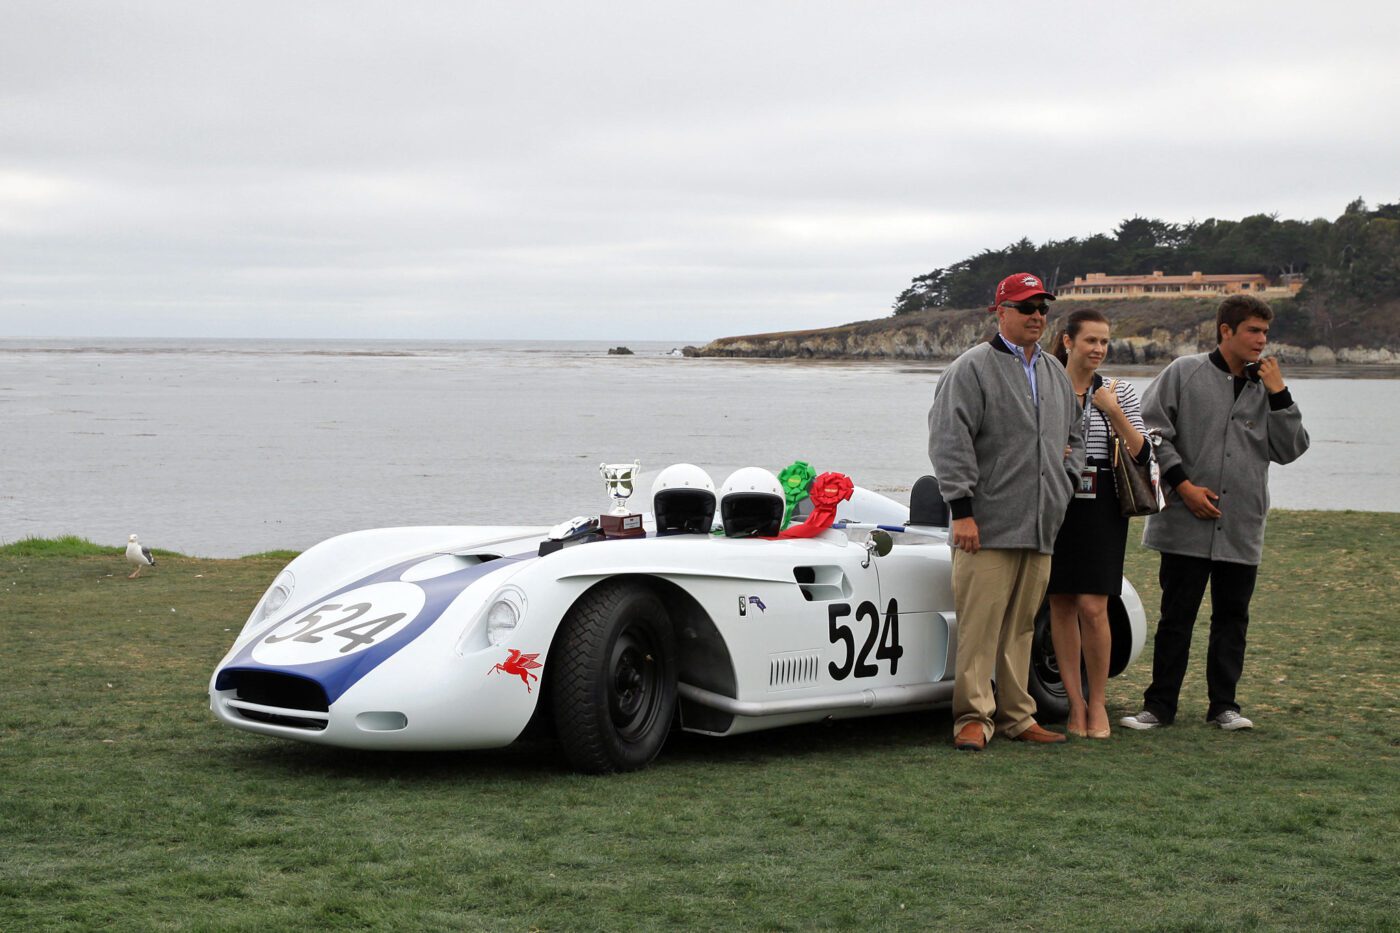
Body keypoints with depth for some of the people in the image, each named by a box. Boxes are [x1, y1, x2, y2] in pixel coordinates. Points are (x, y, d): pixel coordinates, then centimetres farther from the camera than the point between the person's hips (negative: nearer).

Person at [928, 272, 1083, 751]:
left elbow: (1074, 437, 32)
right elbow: (950, 442, -10)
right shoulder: (973, 368, -3)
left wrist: (1066, 483, 15)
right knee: (979, 624, -8)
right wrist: (961, 510, -15)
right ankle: (973, 716, -3)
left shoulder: (1055, 373, 19)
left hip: (1040, 529, 6)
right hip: (987, 529, -6)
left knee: (1021, 626, 10)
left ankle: (1016, 716, 16)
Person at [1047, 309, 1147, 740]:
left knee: (1093, 607, -8)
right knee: (1061, 606, 2)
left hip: (1102, 509, -1)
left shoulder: (1119, 393, 7)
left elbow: (1142, 454, 2)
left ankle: (1098, 703, 5)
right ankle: (1076, 704, 11)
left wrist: (1115, 413, -9)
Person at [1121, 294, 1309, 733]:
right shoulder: (1185, 374, -1)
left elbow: (1290, 449, 5)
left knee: (1232, 617, 9)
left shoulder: (1265, 387, 10)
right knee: (1177, 616, 2)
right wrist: (1183, 484, -9)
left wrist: (1278, 395, -5)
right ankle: (1159, 705, 10)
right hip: (1186, 524, -3)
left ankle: (1223, 705, 18)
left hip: (1242, 529, 4)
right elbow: (1151, 432, -3)